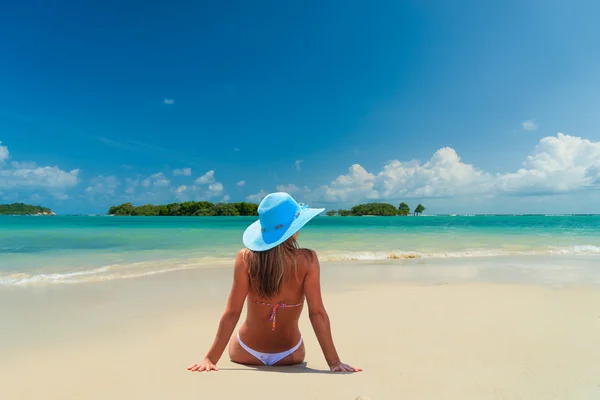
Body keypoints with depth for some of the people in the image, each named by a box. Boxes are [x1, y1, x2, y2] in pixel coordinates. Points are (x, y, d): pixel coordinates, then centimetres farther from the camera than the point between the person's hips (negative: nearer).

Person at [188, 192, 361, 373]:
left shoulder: (246, 258, -20)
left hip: (245, 355, 0)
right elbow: (317, 313, -21)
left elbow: (232, 313, -19)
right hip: (289, 357, 1)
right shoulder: (307, 260, -22)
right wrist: (334, 362, -13)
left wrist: (211, 359, -12)